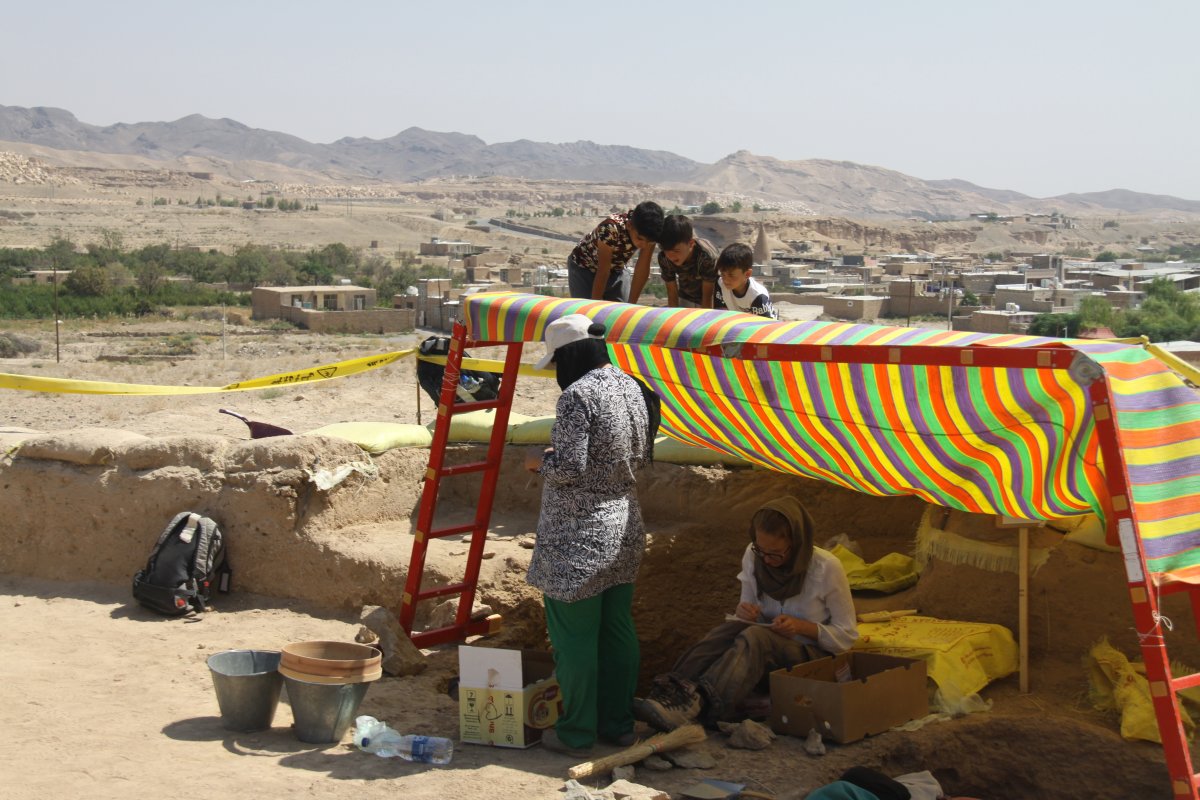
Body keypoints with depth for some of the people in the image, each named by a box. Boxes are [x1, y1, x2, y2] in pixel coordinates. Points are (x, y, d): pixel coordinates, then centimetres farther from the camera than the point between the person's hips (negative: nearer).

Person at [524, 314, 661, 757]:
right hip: (624, 528, 8)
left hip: (577, 537, -8)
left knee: (573, 637, 3)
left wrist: (539, 461, -3)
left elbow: (569, 468, -24)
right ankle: (618, 723, 27)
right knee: (617, 630, 16)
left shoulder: (577, 396, -20)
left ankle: (577, 734, 12)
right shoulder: (633, 388, 5)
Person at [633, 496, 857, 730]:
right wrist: (745, 613, -16)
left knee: (756, 636, -35)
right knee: (730, 629, -30)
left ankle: (696, 703, -56)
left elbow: (846, 634, -6)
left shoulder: (827, 568, -15)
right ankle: (670, 693, -49)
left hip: (813, 656, -4)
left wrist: (802, 626, -23)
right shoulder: (753, 556, -2)